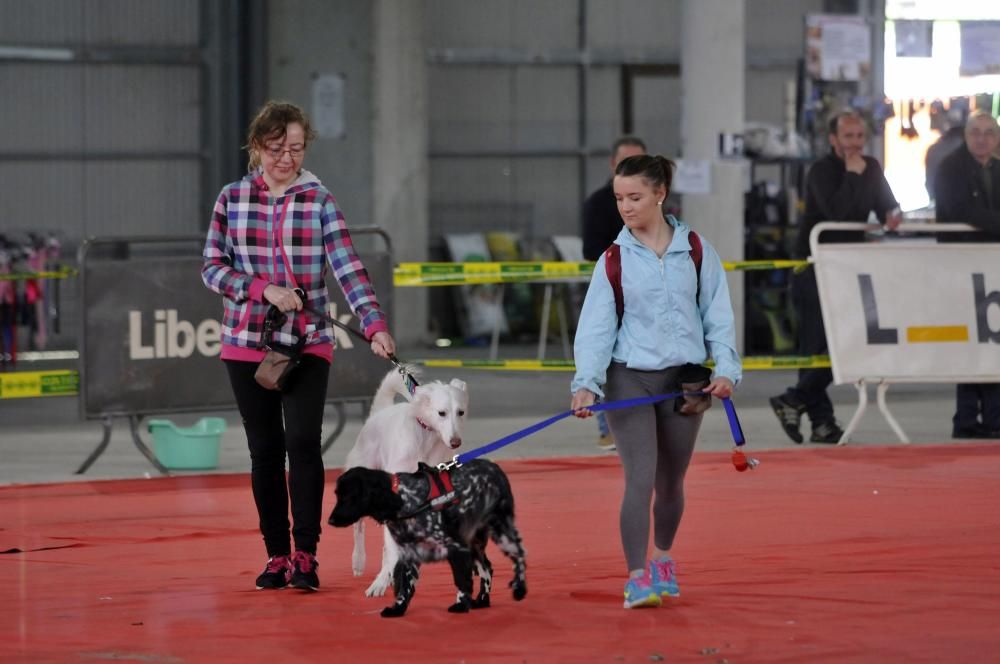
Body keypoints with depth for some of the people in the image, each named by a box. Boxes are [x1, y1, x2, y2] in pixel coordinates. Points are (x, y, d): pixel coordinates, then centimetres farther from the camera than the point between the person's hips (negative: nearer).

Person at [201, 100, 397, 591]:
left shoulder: (319, 202, 0)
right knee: (265, 449, 6)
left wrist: (375, 325, -22)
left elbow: (348, 269, -9)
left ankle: (305, 555, -7)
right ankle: (277, 554, 14)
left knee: (303, 442, -13)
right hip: (247, 343, 2)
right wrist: (263, 289, -15)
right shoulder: (232, 199, 3)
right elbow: (213, 268, 1)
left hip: (307, 344, -2)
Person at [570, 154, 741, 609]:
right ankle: (637, 578, -12)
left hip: (684, 377, 2)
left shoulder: (696, 251, 2)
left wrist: (725, 369, -7)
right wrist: (586, 382, -18)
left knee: (670, 482, 12)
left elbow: (717, 315, 5)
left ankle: (663, 559, 36)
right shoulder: (614, 259, 0)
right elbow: (595, 325, -5)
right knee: (640, 479, -14)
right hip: (629, 377, -1)